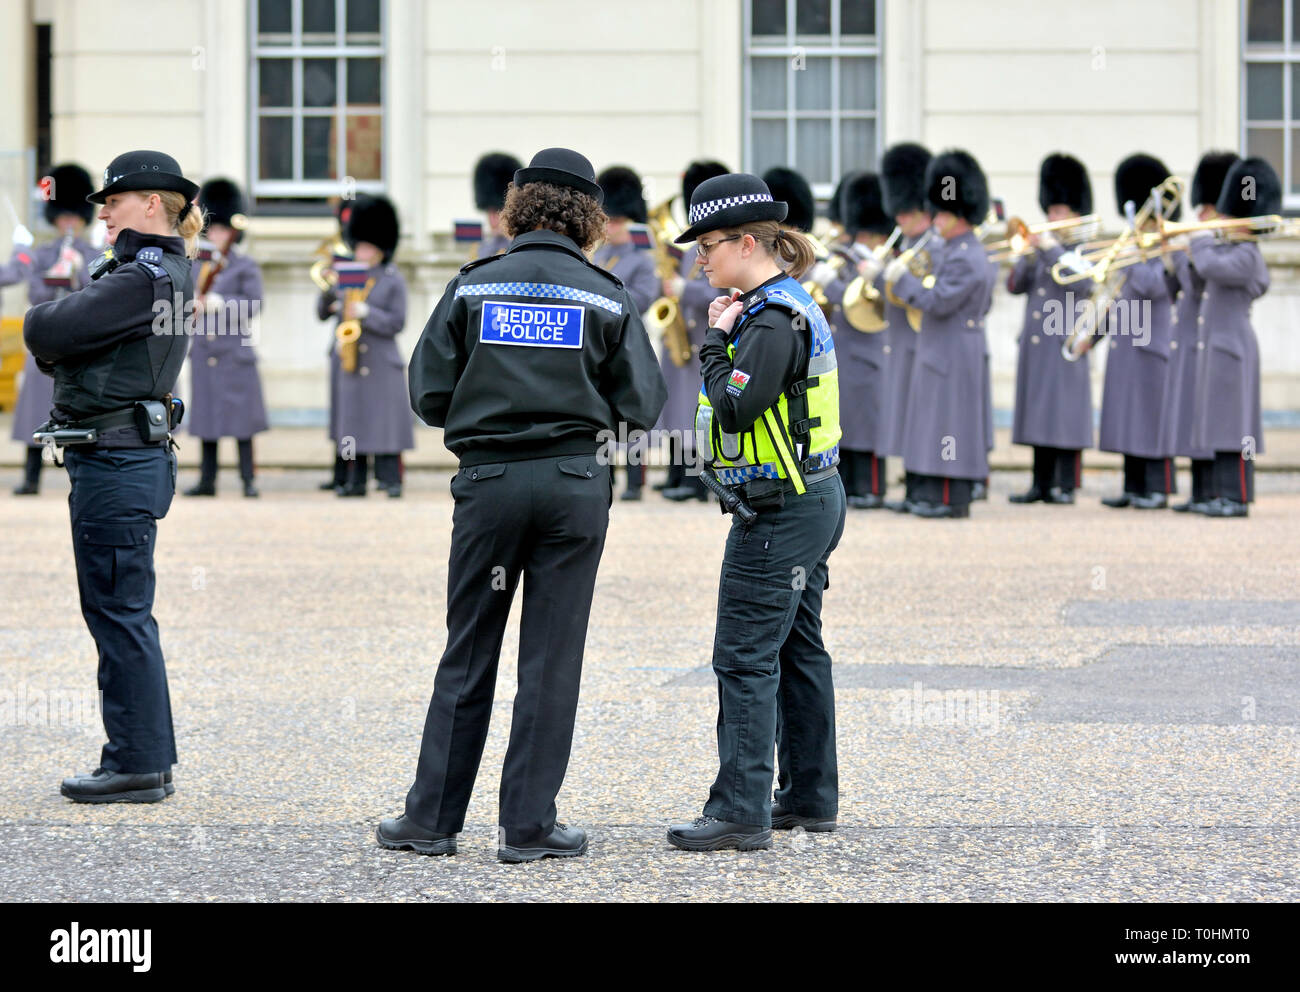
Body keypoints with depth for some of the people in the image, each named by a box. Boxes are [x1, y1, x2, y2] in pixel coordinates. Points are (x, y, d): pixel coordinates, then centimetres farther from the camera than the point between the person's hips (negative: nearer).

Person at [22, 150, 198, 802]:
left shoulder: (144, 277, -16)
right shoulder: (162, 270, 15)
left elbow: (47, 334, -18)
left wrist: (39, 317, 3)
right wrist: (56, 338, -2)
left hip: (115, 466, -10)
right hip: (126, 460, 10)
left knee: (118, 614, -5)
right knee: (125, 615, 14)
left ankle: (137, 764, 0)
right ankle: (147, 757, 20)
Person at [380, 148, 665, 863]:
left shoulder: (473, 287, 0)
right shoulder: (607, 296, 0)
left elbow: (428, 393, -1)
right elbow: (641, 405, 0)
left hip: (489, 482, 1)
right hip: (575, 483, 0)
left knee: (467, 656, 9)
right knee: (552, 658, 4)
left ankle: (432, 818, 12)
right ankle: (528, 827, 5)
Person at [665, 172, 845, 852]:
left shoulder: (771, 319, -18)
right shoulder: (794, 305, 13)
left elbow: (736, 410, -22)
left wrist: (717, 340, -13)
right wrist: (728, 334, 5)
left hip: (778, 510, -11)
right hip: (813, 498, 11)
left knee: (745, 658, -8)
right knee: (798, 650, 15)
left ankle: (741, 811, -8)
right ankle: (808, 796, 22)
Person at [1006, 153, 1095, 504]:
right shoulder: (1041, 249, 17)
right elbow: (1015, 285, 10)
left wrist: (1050, 247, -19)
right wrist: (1028, 253, -6)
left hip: (1066, 347, -6)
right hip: (1035, 346, 6)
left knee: (1065, 415, -6)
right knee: (1039, 414, 7)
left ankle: (1066, 486, -3)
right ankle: (1041, 485, 11)